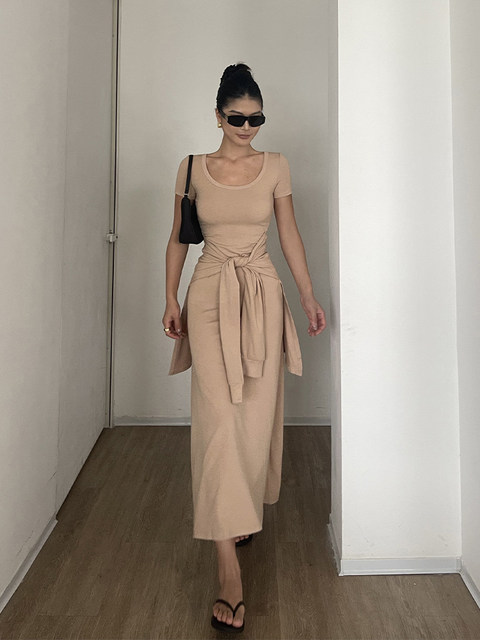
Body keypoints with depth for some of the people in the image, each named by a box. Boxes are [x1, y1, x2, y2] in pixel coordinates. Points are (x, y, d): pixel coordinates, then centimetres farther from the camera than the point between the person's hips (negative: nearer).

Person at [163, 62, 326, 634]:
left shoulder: (275, 167, 7)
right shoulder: (192, 169, 7)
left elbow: (289, 234, 10)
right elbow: (178, 238, 10)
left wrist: (308, 296, 7)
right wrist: (171, 299, 2)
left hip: (263, 295, 2)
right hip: (210, 296, -1)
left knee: (257, 415, 6)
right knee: (218, 418, -10)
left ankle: (242, 513, 34)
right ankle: (228, 569, -6)